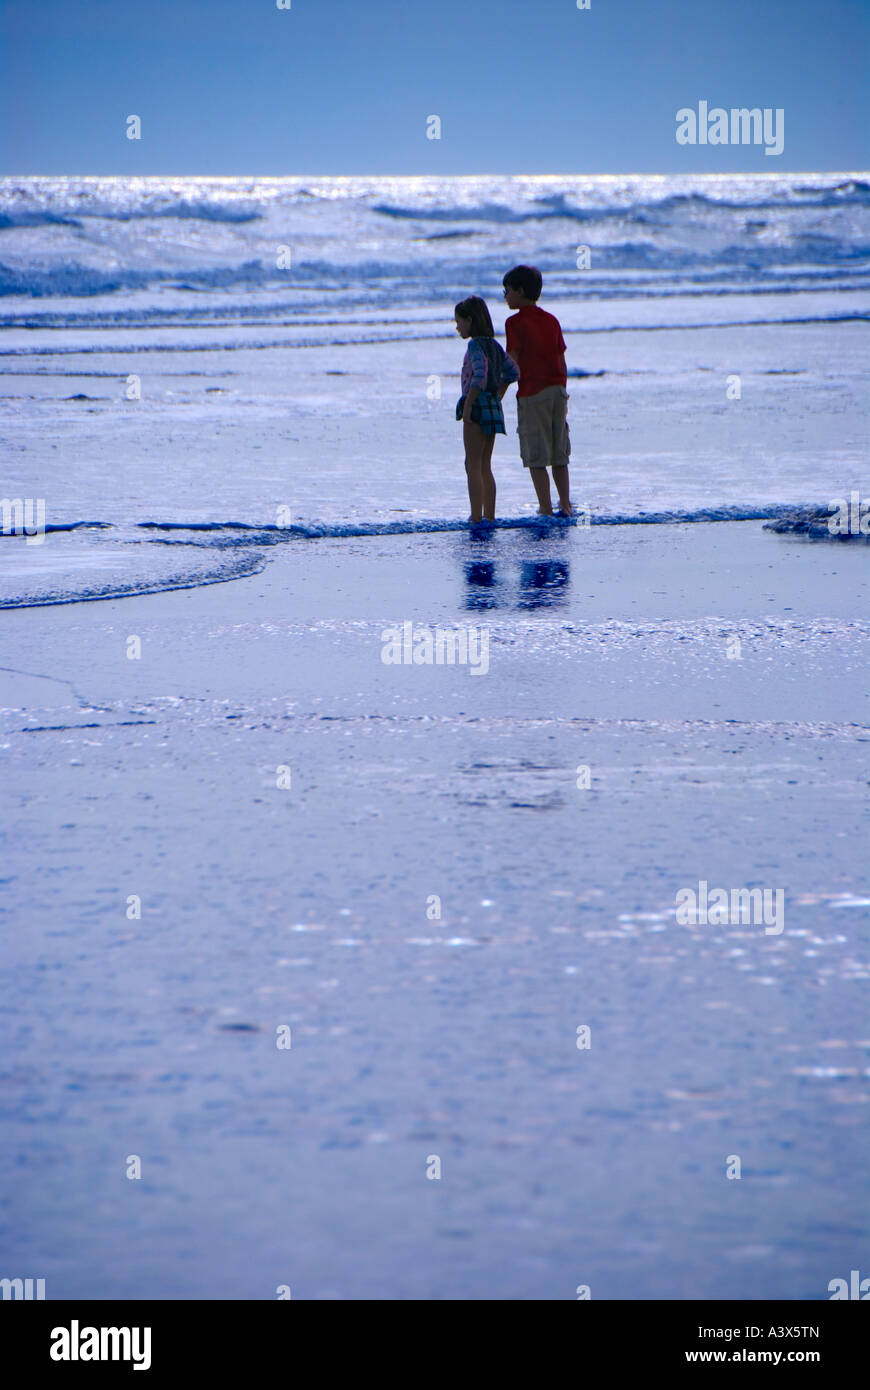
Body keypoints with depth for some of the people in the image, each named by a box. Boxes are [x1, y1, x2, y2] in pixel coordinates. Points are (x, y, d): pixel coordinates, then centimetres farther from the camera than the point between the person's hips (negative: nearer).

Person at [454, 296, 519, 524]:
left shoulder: (475, 345, -13)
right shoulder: (494, 345, 13)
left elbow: (480, 375, -25)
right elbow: (511, 372, 19)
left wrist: (467, 405, -22)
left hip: (478, 407, -9)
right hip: (494, 407, 9)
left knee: (473, 465, -5)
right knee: (485, 466, 13)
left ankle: (477, 517, -7)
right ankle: (489, 515, 14)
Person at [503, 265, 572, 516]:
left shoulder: (515, 322, -7)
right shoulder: (552, 321, 11)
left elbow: (513, 364, -12)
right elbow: (562, 362, 13)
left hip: (532, 392, -6)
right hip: (558, 390, 6)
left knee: (536, 457, -1)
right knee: (559, 455, 12)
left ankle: (546, 509, -3)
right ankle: (565, 505, 10)